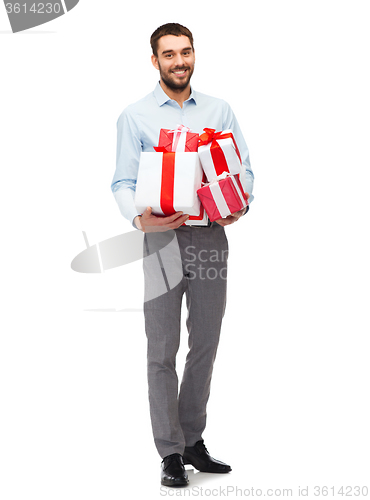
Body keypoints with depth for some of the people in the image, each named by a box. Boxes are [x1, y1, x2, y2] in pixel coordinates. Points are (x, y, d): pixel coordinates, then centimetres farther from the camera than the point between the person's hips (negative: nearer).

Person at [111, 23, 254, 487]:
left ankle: (193, 440, 22)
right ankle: (171, 452, 7)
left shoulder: (219, 110, 12)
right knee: (163, 350, -1)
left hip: (211, 236, 3)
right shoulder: (135, 116, 5)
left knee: (205, 345, 9)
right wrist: (139, 218, -20)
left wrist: (239, 205, -13)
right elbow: (123, 182, 0)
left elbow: (243, 166, 8)